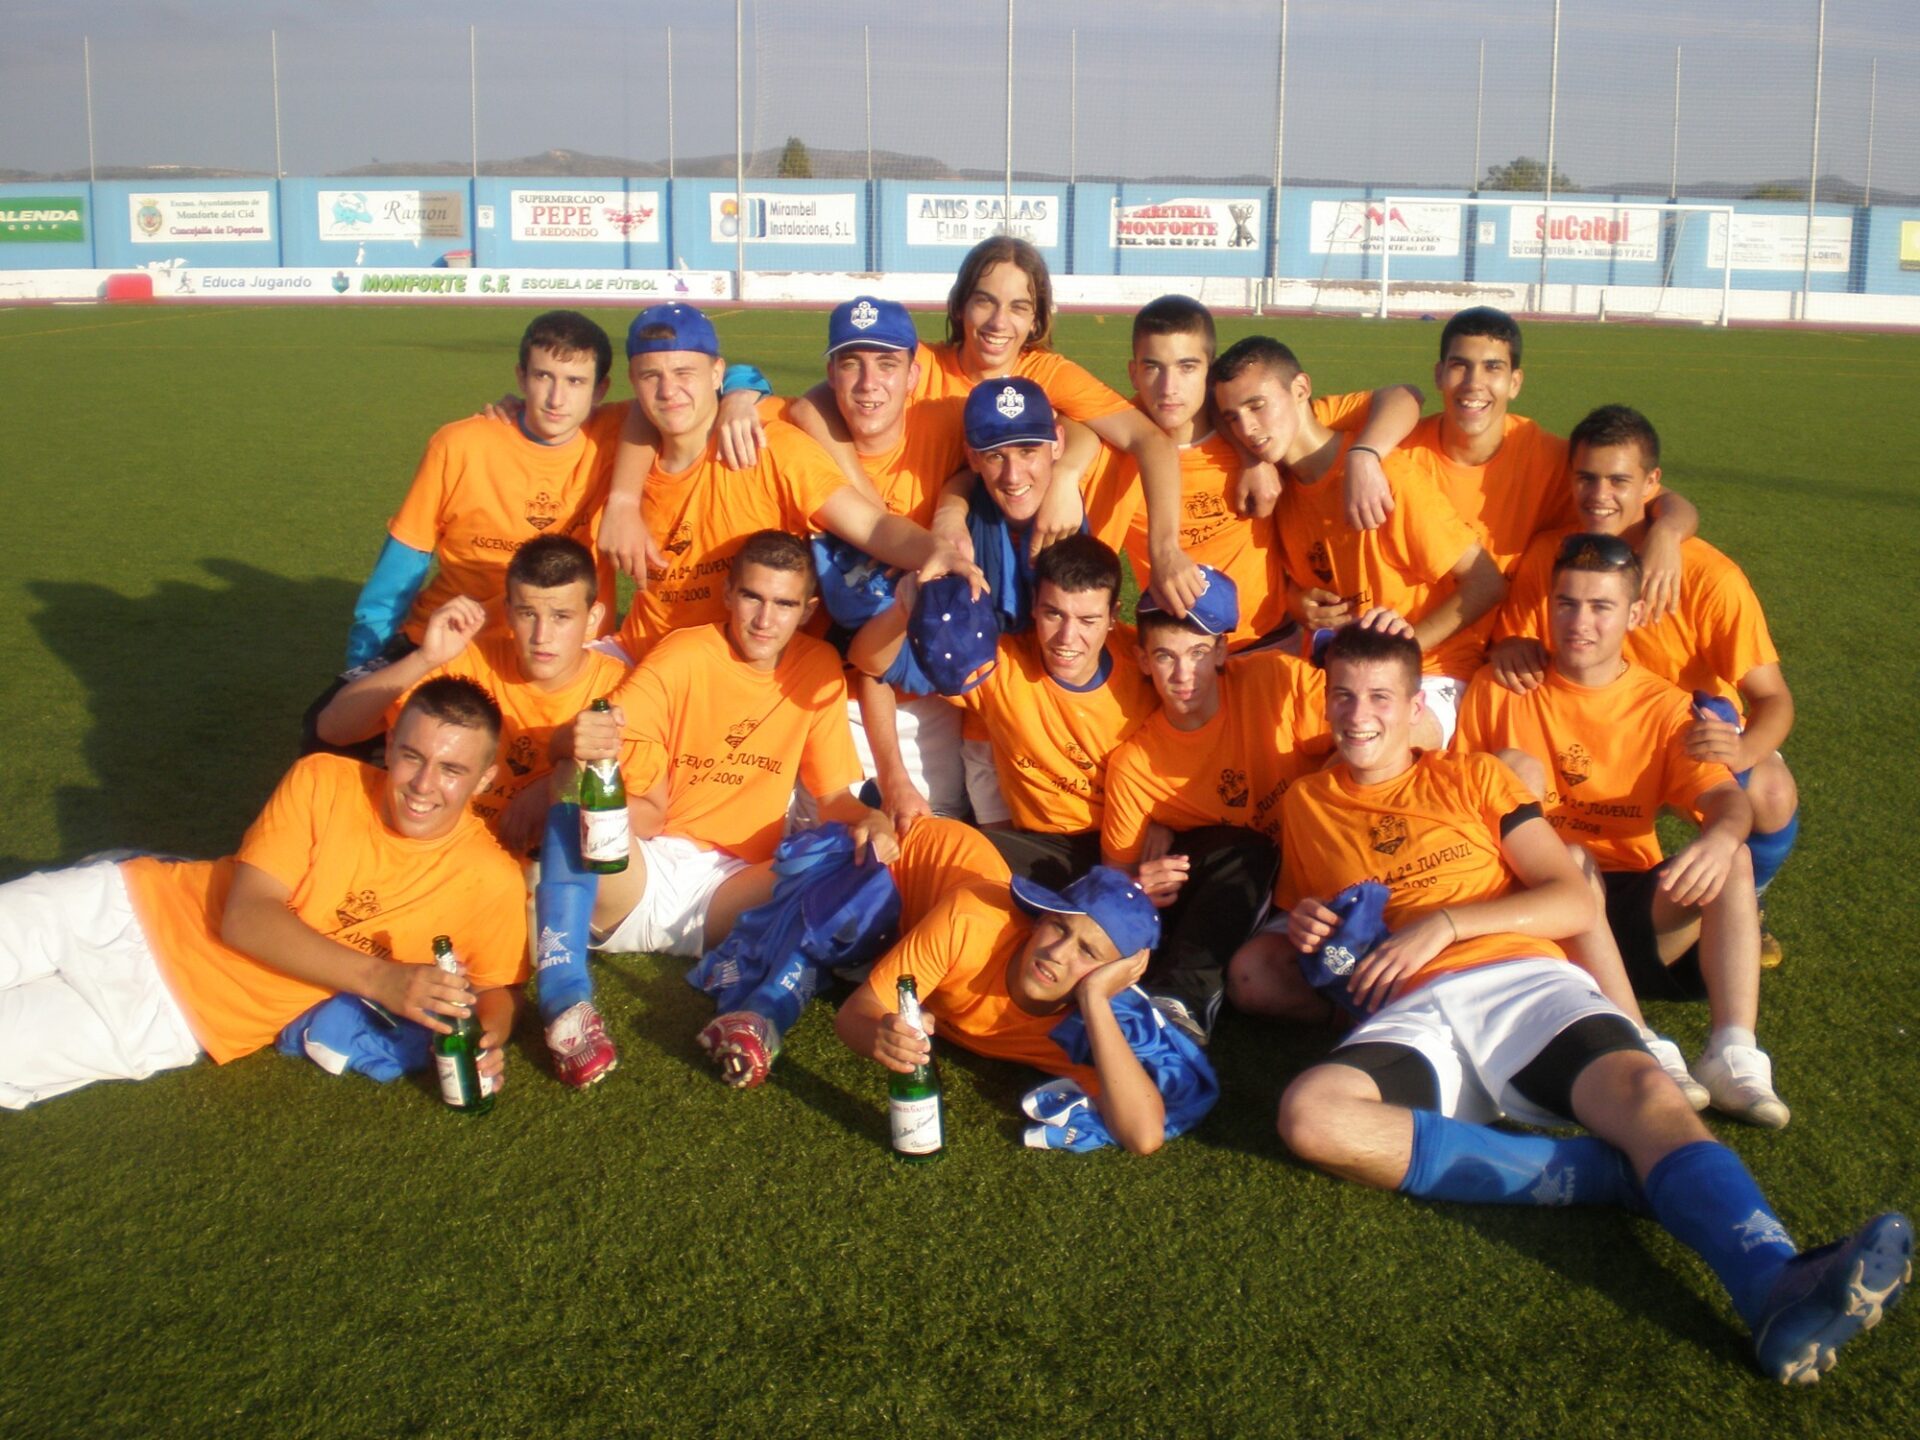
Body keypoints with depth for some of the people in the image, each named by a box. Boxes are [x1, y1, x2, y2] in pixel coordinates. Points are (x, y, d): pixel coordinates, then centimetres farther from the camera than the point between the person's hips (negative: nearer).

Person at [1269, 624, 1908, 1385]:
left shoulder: (1472, 777, 19)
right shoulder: (1306, 804, 22)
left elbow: (1577, 902, 9)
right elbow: (1303, 921, 30)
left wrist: (1443, 925, -5)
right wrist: (1305, 931, 5)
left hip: (1523, 979, 0)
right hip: (1412, 1015, 0)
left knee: (1643, 1090, -32)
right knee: (1310, 1111, -34)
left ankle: (1779, 1292, -55)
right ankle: (1611, 1173, -30)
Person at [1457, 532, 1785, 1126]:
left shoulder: (1664, 708, 5)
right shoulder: (1500, 692, 3)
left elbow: (1726, 796, -10)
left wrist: (1721, 836, -35)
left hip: (1631, 907, 2)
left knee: (1729, 860, -22)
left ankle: (1733, 1056, -31)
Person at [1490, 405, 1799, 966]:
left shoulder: (1710, 577, -23)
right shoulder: (1546, 555, -15)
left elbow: (1773, 698, -20)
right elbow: (1511, 640, -3)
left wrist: (1745, 750, -43)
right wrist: (1509, 650, -29)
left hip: (1694, 733, -2)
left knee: (1770, 794, -31)